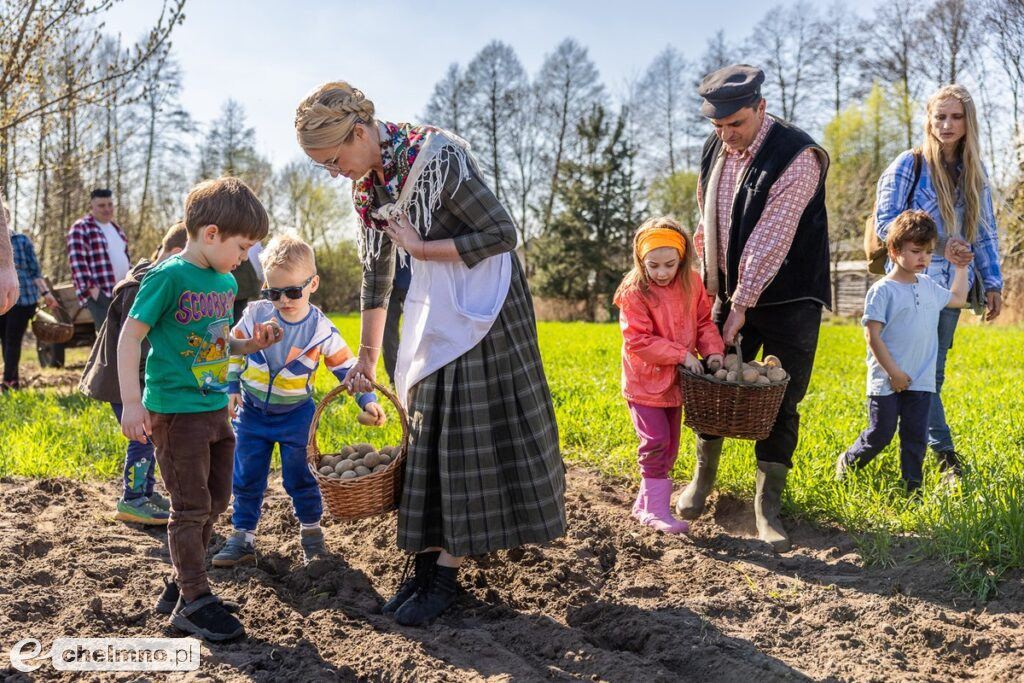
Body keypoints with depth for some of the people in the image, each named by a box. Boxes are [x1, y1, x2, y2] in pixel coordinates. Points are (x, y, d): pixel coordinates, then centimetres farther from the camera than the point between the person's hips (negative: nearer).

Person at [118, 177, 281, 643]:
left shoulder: (225, 282, 9)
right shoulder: (169, 277, -15)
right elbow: (130, 337, -14)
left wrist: (251, 344, 3)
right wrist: (132, 403, -20)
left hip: (215, 408, 8)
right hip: (175, 410, -8)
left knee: (214, 502, 16)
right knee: (191, 507, -2)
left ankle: (182, 583, 30)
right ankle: (194, 601, 10)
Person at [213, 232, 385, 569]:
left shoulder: (321, 330, -15)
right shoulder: (255, 314, -10)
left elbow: (347, 366, -7)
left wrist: (367, 400, -16)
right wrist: (231, 388, 3)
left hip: (296, 415, -2)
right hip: (252, 412, 2)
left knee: (300, 478, 6)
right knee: (246, 480, 8)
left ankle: (311, 532, 27)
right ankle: (242, 538, 21)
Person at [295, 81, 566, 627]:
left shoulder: (437, 158, -22)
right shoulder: (369, 183, 2)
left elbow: (504, 234, -20)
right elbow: (376, 272, 12)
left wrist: (420, 248, -17)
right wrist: (367, 355, 17)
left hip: (480, 306, -8)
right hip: (432, 314, 8)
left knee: (467, 431, -3)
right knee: (428, 433, 8)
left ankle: (446, 571, 5)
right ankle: (427, 558, 17)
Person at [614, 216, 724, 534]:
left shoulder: (692, 283, -4)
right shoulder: (634, 292, -18)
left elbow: (704, 321, 7)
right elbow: (638, 340, -21)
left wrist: (712, 348, -12)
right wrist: (681, 354, -24)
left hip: (675, 381, 6)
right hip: (644, 382, -6)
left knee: (669, 445, 13)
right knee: (655, 442, -9)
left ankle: (645, 504, 27)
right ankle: (656, 510, 1)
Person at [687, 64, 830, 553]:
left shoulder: (797, 157, -19)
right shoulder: (715, 149, 3)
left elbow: (770, 238, -22)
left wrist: (743, 303, -21)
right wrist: (712, 283, 11)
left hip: (789, 298, -5)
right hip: (731, 293, 5)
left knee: (780, 403, -2)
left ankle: (768, 505, 10)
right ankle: (703, 476, 29)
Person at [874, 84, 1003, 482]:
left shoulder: (974, 172, 10)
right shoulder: (908, 165, -5)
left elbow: (985, 234, 13)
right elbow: (885, 224, -7)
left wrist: (992, 284, 9)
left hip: (952, 285, 5)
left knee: (933, 372, 10)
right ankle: (945, 454, 0)